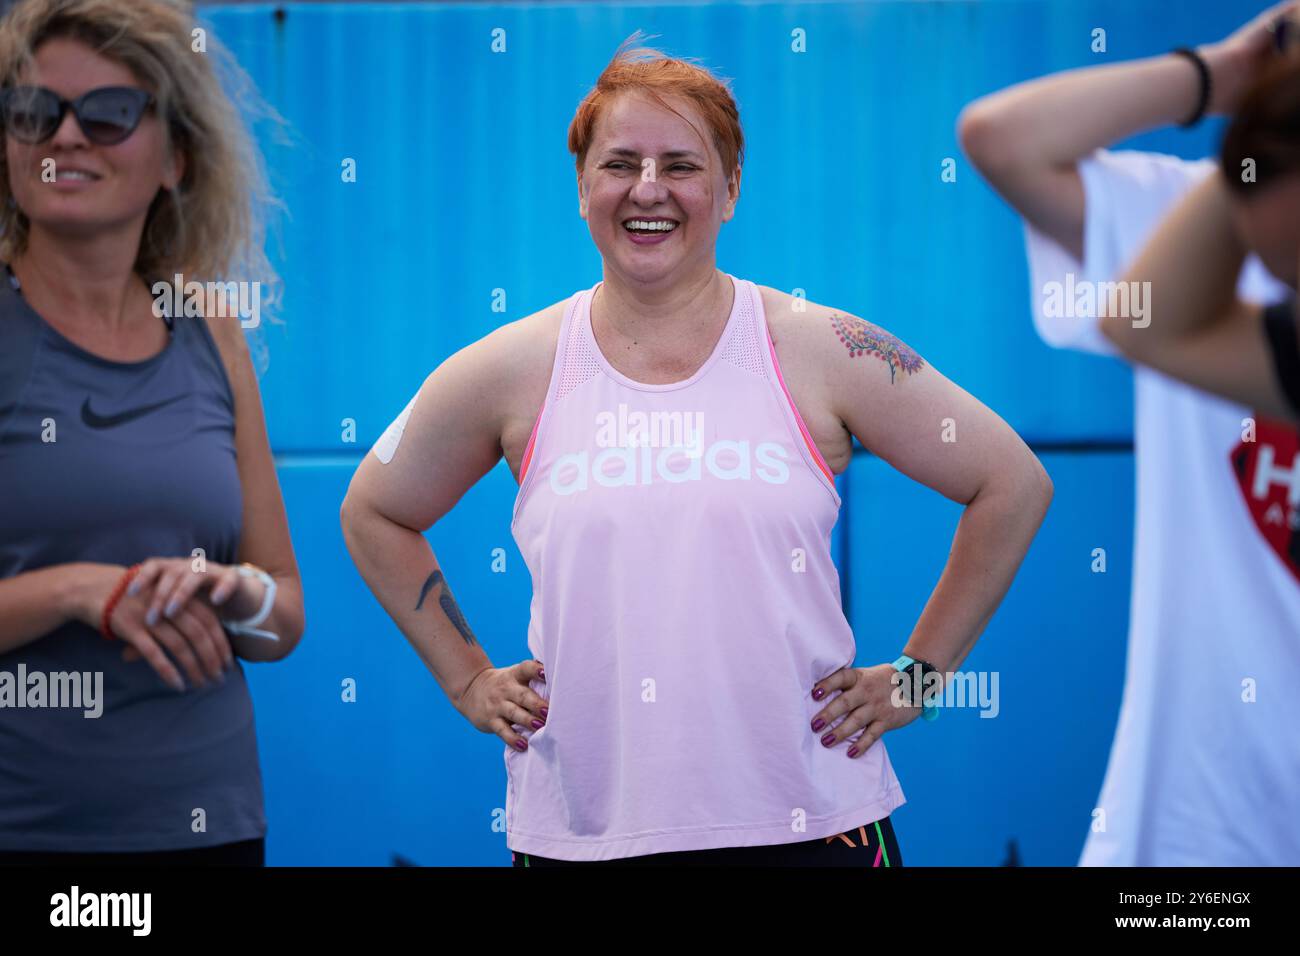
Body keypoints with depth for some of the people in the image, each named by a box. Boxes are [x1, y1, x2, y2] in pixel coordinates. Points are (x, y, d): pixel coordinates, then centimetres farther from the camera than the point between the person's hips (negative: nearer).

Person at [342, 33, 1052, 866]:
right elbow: (374, 515, 18)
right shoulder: (511, 373, 3)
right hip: (581, 830, 1)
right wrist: (468, 679, 11)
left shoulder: (824, 354, -1)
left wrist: (918, 674, 4)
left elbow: (1014, 486, 6)